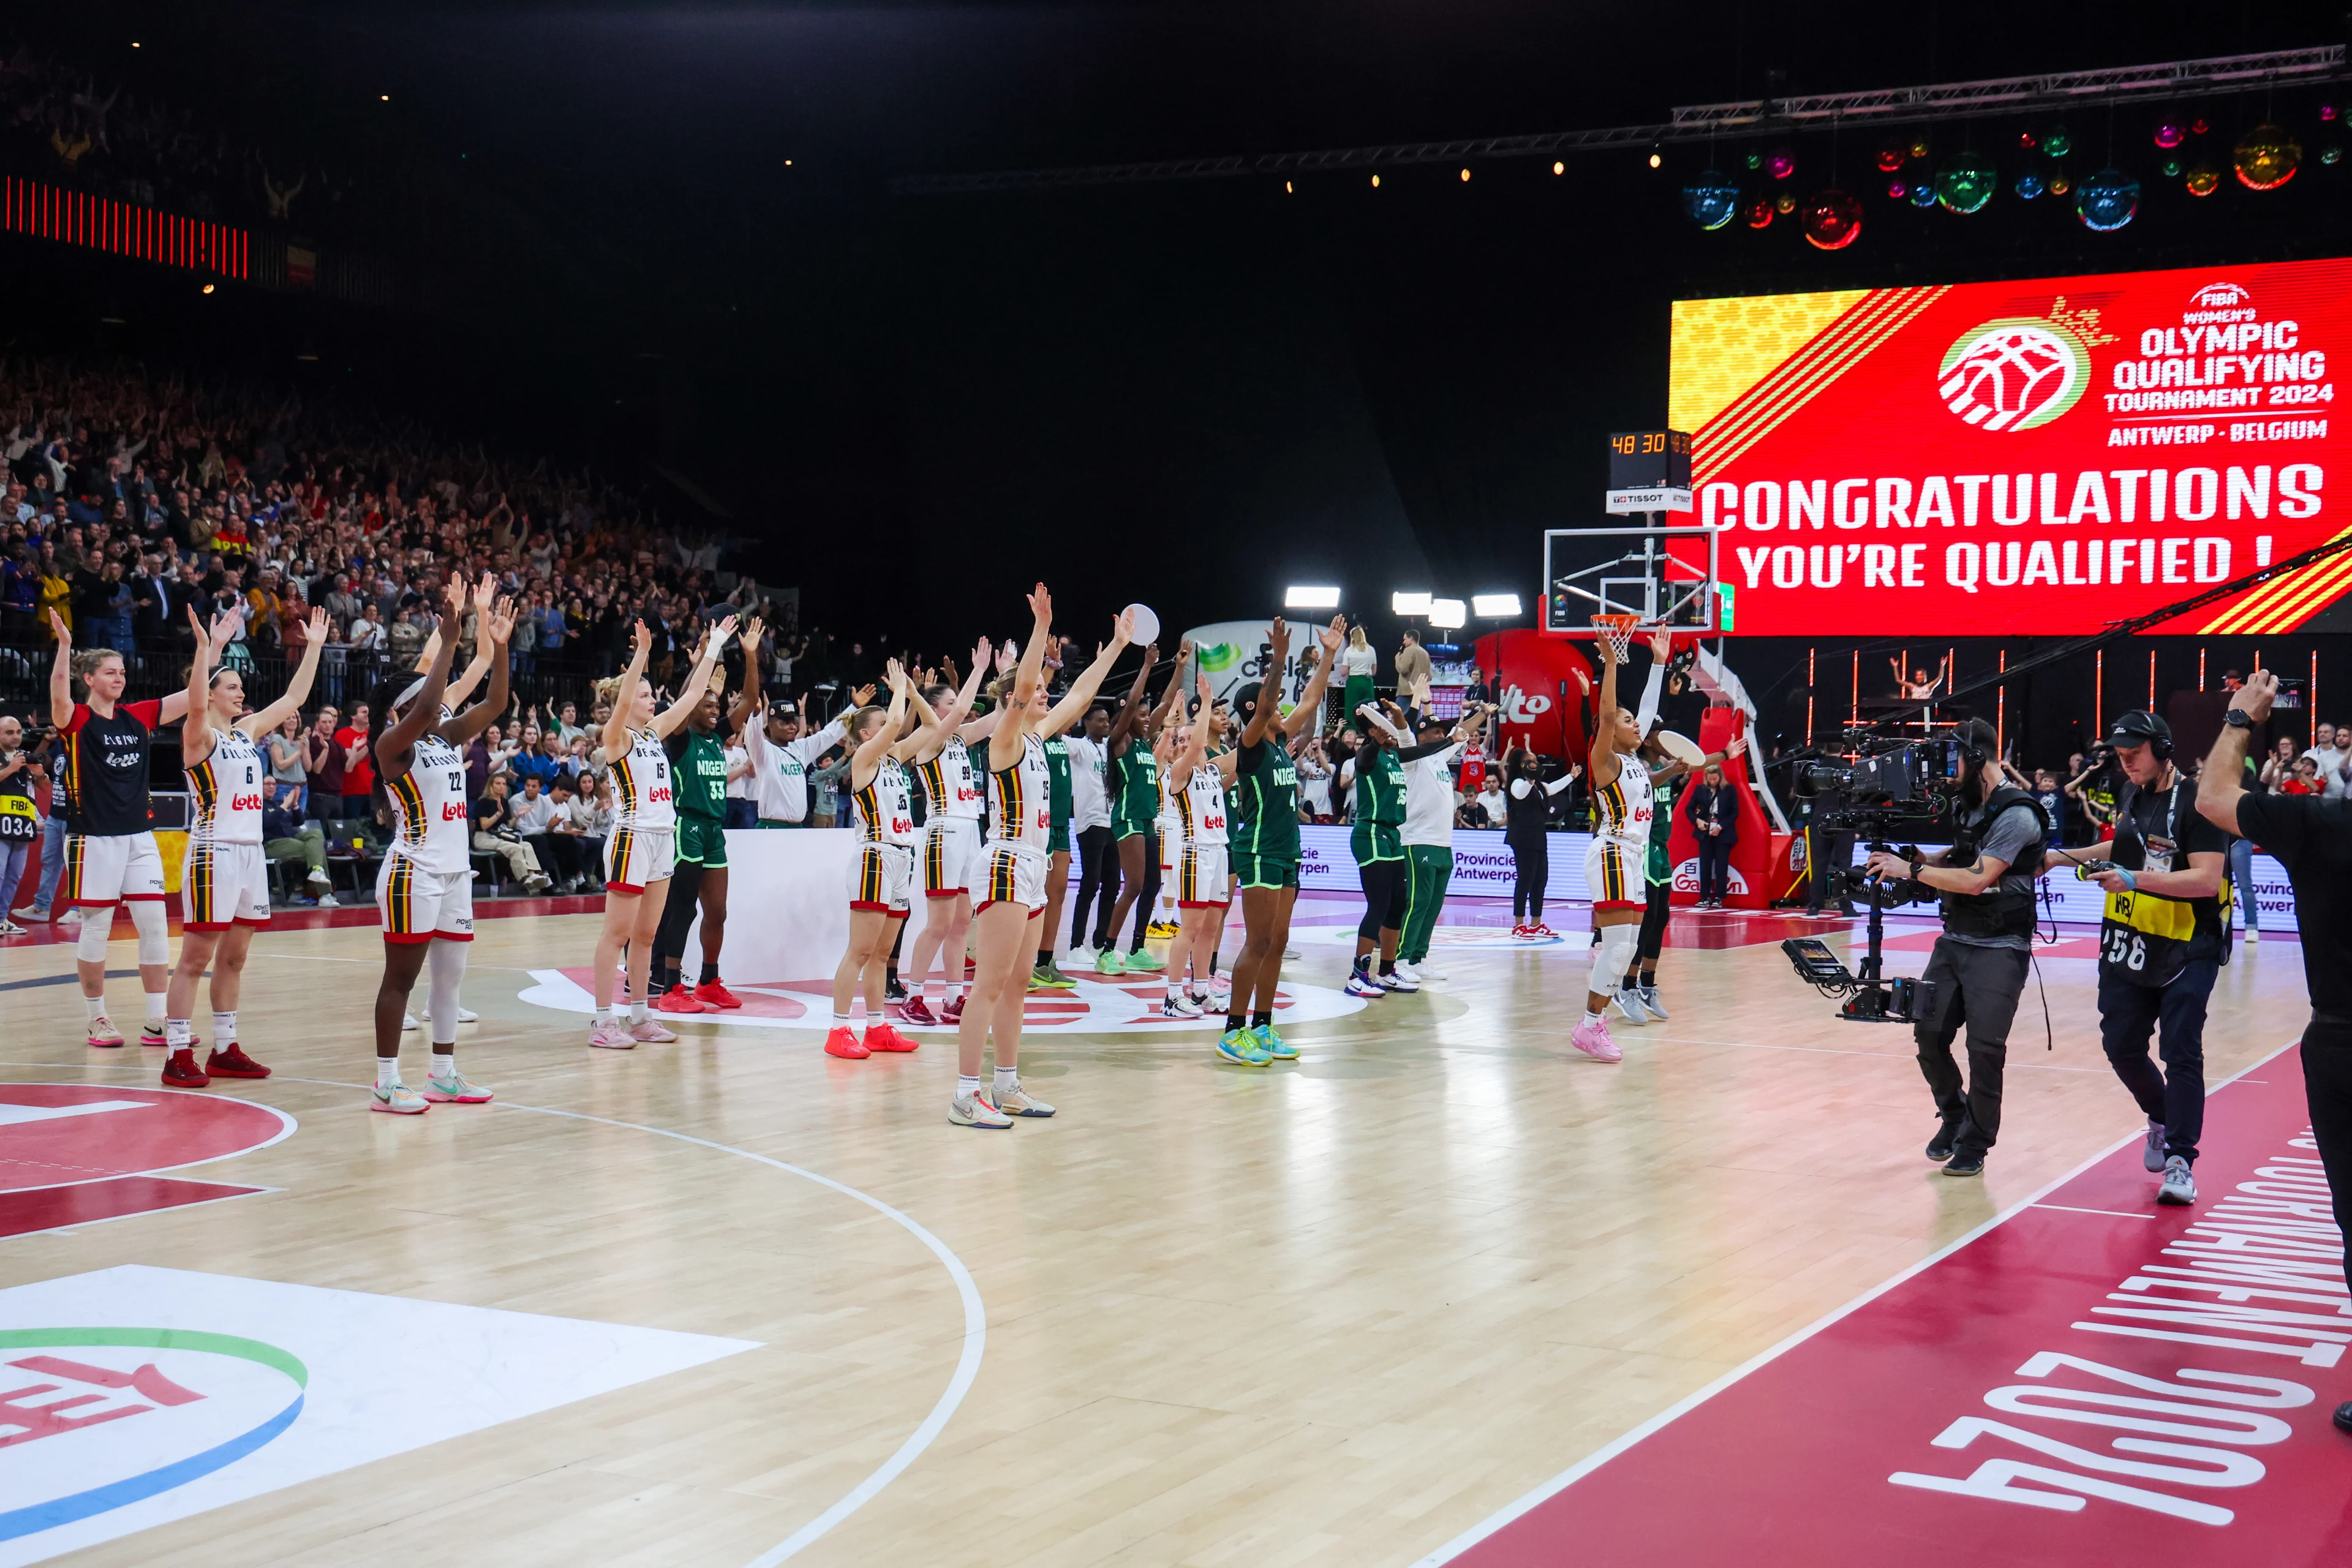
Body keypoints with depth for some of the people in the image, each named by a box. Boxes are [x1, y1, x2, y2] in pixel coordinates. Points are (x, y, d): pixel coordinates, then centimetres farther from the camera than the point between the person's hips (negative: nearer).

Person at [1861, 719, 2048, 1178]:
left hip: (1999, 949, -7)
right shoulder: (1970, 806, 12)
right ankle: (1954, 1115, 26)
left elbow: (1977, 879, -21)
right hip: (1954, 941, 7)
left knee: (1984, 1047, -6)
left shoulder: (2016, 815, -15)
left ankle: (1974, 1143, 8)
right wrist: (1917, 861, 2)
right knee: (1929, 1033, 3)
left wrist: (1911, 870, -16)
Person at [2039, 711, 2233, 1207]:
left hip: (2188, 949, -7)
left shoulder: (2196, 803, -16)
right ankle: (2162, 1118, 36)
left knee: (2181, 1052, -10)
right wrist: (2064, 857, 18)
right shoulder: (2131, 794, 7)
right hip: (2129, 945, 7)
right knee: (2121, 1046, 11)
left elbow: (2207, 878, -25)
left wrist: (2137, 879, -31)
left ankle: (2180, 1160, -5)